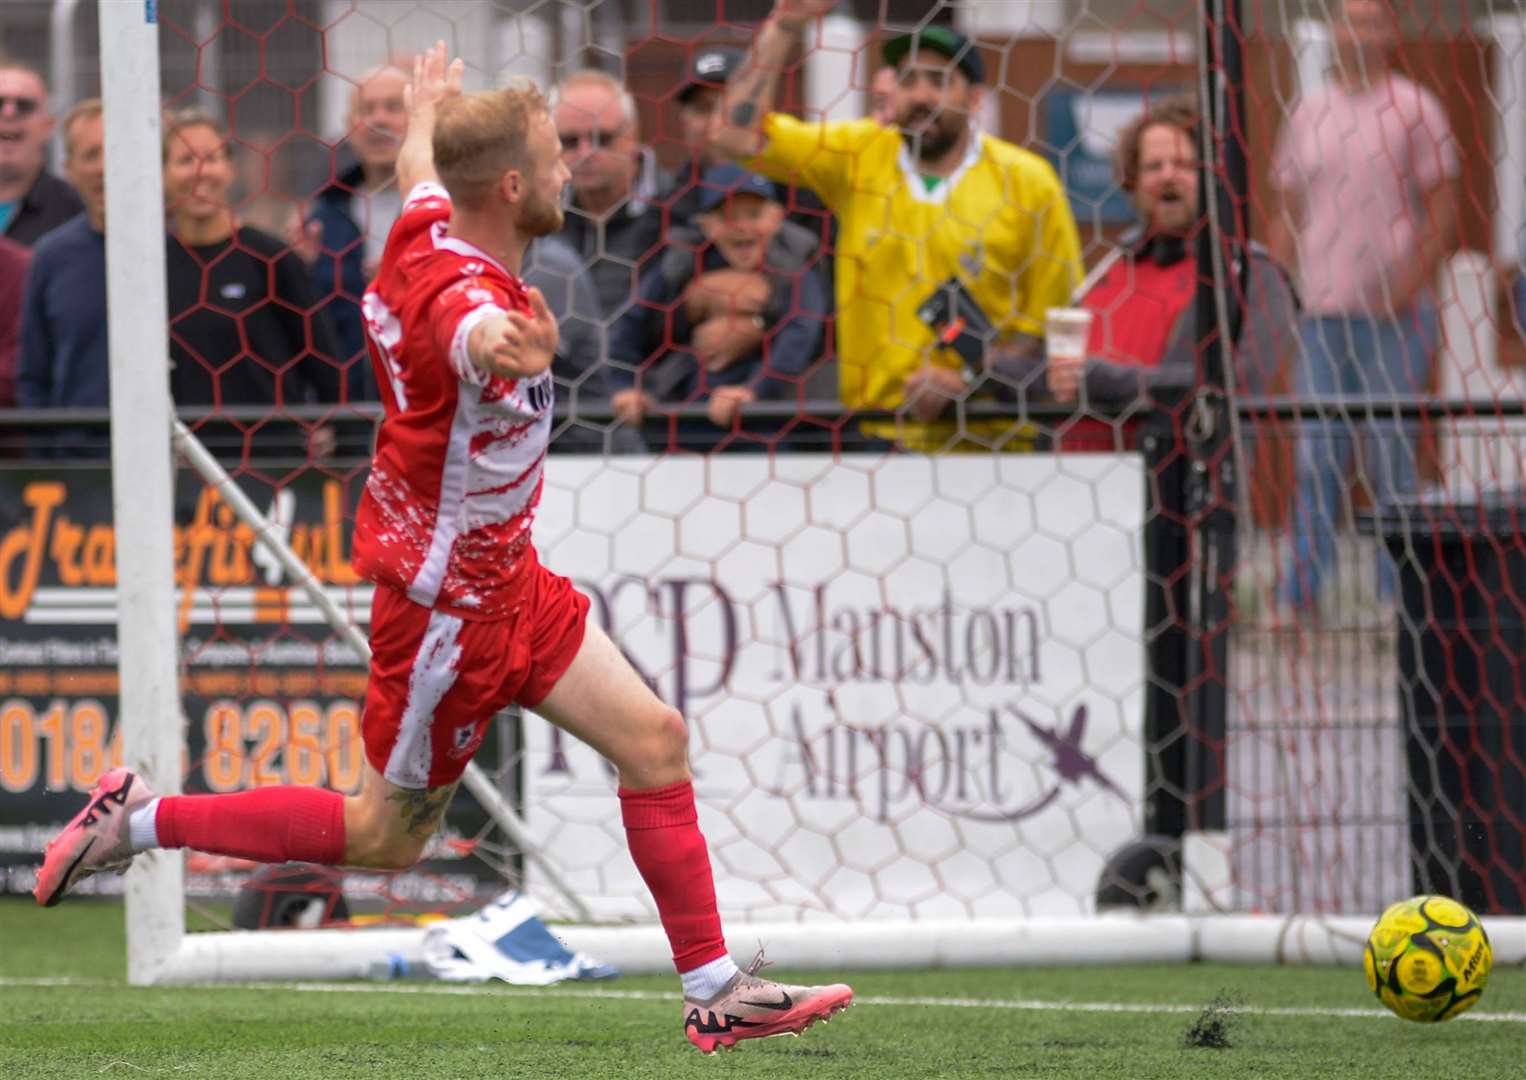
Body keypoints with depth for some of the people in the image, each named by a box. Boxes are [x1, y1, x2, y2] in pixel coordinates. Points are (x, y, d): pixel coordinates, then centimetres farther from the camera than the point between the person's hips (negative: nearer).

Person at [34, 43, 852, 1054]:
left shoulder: (426, 230, -3)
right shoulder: (460, 291, -30)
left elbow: (419, 166, 23)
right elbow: (469, 339, -57)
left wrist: (431, 99, 45)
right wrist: (505, 347, -81)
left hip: (505, 581, 10)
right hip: (449, 600, -10)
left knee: (655, 740, 4)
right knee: (387, 835, 5)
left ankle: (715, 990, 7)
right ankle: (141, 822, 15)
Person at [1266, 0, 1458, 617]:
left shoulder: (1413, 109, 2)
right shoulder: (1308, 114, 14)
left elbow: (1442, 208, -1)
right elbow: (1288, 212, 17)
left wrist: (1410, 285, -13)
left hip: (1396, 314, -3)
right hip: (1321, 312, 3)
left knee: (1391, 456, -3)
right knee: (1316, 456, -1)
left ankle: (1396, 594, 3)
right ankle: (1298, 595, -1)